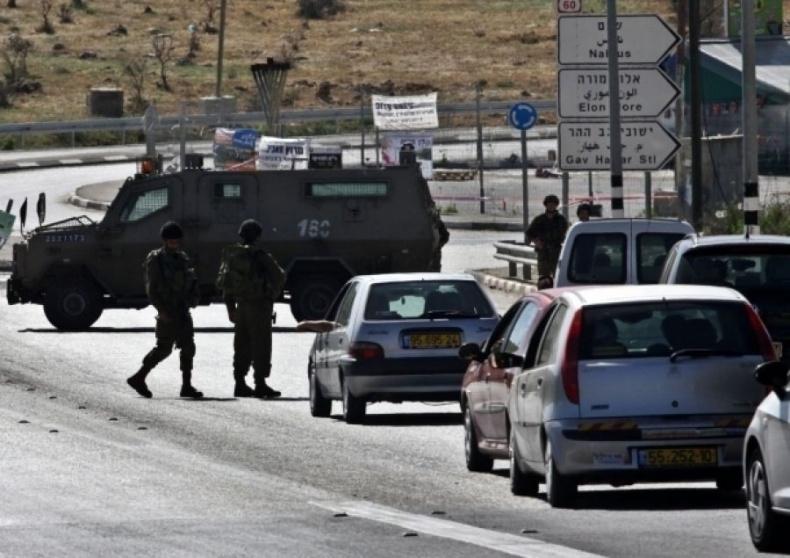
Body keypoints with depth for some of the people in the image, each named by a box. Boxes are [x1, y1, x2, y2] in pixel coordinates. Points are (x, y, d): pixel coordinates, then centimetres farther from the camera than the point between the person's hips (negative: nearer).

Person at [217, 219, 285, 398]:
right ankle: (260, 384, -5)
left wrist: (230, 306, 17)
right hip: (259, 305, -6)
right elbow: (279, 276, -11)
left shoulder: (231, 255, 6)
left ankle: (240, 384, 13)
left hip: (241, 306, 6)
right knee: (261, 346, -3)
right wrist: (272, 295, 7)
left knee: (242, 345, 12)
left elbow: (222, 282, 11)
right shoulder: (260, 256, -13)